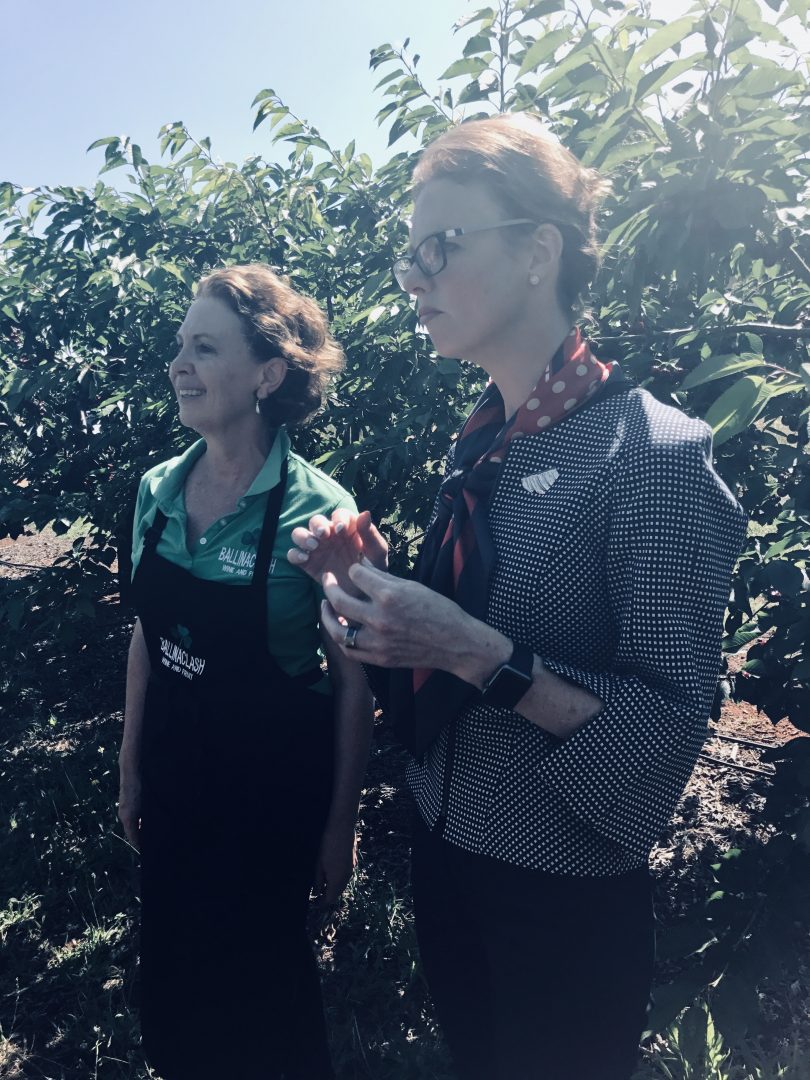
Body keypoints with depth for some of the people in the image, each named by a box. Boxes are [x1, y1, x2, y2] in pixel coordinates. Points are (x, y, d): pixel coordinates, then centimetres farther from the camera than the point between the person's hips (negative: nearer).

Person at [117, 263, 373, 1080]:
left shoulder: (317, 510, -21)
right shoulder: (158, 491, -5)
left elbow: (352, 680, -14)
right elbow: (147, 637, 6)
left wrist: (341, 822, -7)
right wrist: (131, 769, 10)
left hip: (276, 781, -5)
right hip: (176, 765, 5)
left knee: (262, 977, 17)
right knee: (173, 977, 22)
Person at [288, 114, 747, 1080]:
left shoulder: (653, 452, -21)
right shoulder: (480, 443, -1)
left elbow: (667, 728, -21)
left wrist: (479, 653, -31)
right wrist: (373, 578, -10)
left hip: (562, 894, -6)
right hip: (444, 851, 6)